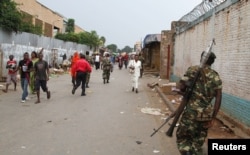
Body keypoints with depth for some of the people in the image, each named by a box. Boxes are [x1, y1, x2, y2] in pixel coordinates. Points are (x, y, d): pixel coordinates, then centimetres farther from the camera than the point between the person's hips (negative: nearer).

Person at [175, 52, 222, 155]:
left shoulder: (193, 70, -3)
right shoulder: (216, 76, 6)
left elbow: (182, 87, -8)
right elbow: (218, 98, 0)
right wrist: (213, 118, 3)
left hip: (192, 112, -4)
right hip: (207, 114, 4)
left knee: (182, 138, 10)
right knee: (198, 142, 19)